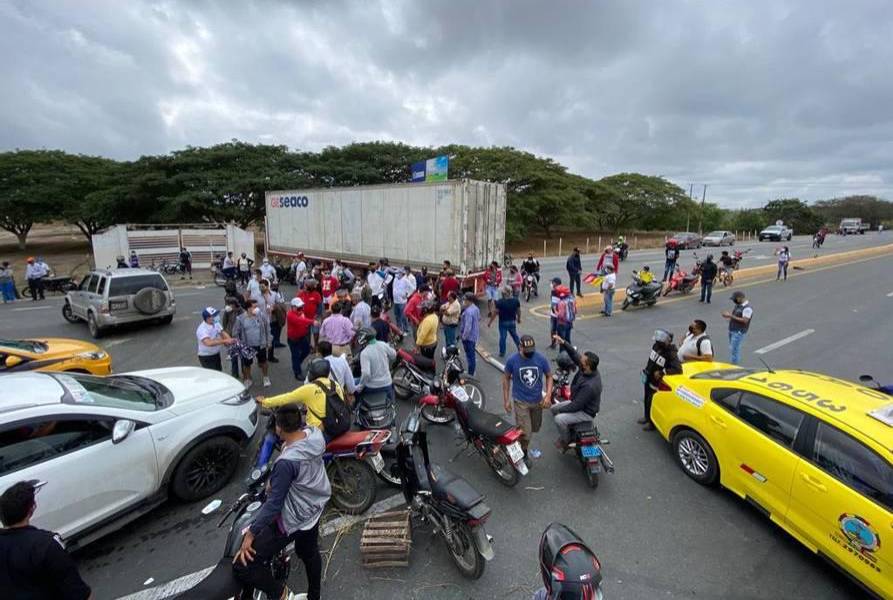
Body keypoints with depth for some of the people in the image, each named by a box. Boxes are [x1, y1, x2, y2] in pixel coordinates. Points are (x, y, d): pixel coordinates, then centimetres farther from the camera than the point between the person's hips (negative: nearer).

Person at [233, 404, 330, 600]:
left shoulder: (287, 461, -35)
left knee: (242, 566, 0)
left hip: (294, 519, -8)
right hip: (316, 507, 8)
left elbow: (274, 502, -26)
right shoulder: (315, 433, -15)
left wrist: (251, 533, -12)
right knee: (309, 552, 32)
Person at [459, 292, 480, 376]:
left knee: (470, 356, 1)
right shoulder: (476, 308, 4)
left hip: (468, 337, -10)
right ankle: (471, 372, 34)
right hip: (475, 336, 10)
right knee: (472, 355, 20)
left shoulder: (468, 311, -27)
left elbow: (468, 326, -29)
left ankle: (470, 374, 11)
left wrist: (464, 337, -19)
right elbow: (479, 319, 18)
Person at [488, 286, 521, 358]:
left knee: (502, 337, 7)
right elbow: (518, 311, 5)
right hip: (512, 322, 4)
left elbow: (495, 312, -16)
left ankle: (502, 352, 16)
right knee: (515, 335, 22)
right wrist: (519, 318, 23)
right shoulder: (516, 300, -7)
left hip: (503, 322, -4)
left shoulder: (500, 302, -20)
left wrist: (490, 322, -6)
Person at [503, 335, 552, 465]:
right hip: (521, 402, -3)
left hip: (538, 401, 3)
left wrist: (548, 395, -13)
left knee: (534, 428, 21)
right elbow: (506, 378, -4)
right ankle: (524, 453, 25)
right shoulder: (512, 360, -17)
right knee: (525, 433, -5)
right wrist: (506, 400, -3)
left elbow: (549, 376, -1)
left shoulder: (541, 359, -14)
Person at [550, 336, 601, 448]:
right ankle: (566, 431, 27)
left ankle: (565, 440, 4)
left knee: (559, 419, -24)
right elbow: (575, 354, -5)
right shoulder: (586, 369, -15)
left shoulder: (590, 385, -38)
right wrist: (563, 342, -20)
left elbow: (576, 406, -31)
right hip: (577, 402, 9)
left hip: (586, 412, -9)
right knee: (553, 408, 10)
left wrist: (560, 410, -17)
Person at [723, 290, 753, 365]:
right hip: (732, 330, 9)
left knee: (734, 349, -9)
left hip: (739, 332, -9)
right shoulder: (738, 305, 11)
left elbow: (745, 320, -22)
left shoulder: (747, 308, -16)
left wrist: (731, 316, -23)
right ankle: (732, 364, 23)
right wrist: (728, 315, 1)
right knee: (732, 349, 14)